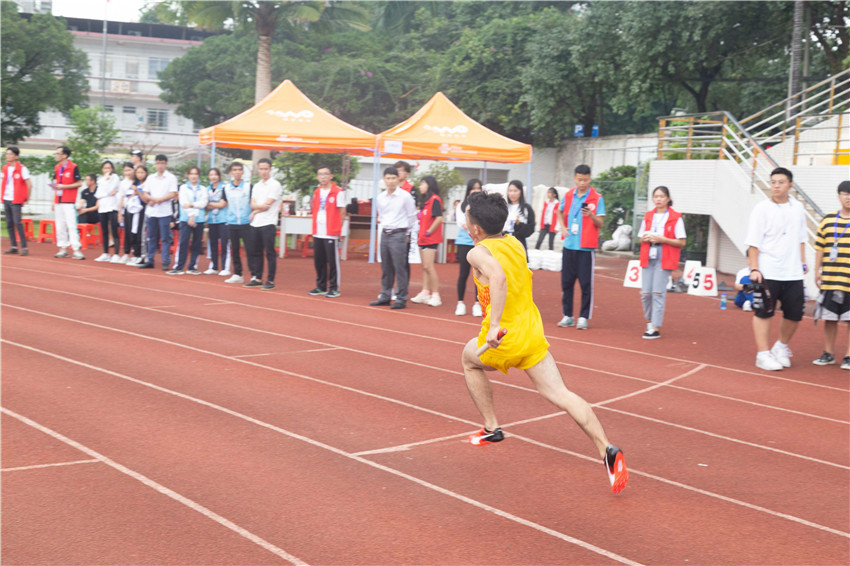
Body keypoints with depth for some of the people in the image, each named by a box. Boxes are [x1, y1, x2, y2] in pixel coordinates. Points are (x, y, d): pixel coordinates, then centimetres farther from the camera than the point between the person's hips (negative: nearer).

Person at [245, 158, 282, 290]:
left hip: (268, 224, -7)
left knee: (269, 253, -5)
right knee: (256, 253, 10)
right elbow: (252, 204, 8)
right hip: (255, 224, 7)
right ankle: (257, 279, 17)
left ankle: (270, 281, -1)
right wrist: (260, 206, -11)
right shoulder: (256, 186, 17)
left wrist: (255, 211, -1)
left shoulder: (275, 185, -5)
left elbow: (267, 205, -11)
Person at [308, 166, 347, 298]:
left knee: (333, 261, -3)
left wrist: (338, 228, -8)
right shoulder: (316, 192, 14)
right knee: (318, 260, 10)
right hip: (318, 232, 6)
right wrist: (315, 225, 10)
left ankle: (334, 289, 3)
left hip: (331, 233, -6)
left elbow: (342, 212, -4)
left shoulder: (338, 192, -5)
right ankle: (321, 287, 20)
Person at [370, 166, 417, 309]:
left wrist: (407, 233, 4)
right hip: (385, 234, 5)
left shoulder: (405, 196, -6)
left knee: (400, 268, -7)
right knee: (386, 268, 10)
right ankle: (385, 296, 17)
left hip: (399, 235, -5)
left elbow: (412, 216, 0)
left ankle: (401, 299, -3)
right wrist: (385, 227, 14)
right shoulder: (381, 197, 8)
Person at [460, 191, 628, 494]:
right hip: (533, 332, 6)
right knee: (559, 394, -1)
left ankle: (491, 428, 31)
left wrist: (494, 324, -37)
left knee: (469, 359, 27)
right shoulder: (515, 244, 11)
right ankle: (606, 449, -17)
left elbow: (498, 277, -33)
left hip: (503, 338, -6)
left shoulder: (478, 253, -12)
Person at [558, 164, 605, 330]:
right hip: (569, 246, 4)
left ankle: (584, 317, 5)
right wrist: (563, 227, 7)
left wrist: (591, 215, -24)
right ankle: (567, 316, 15)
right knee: (566, 282, 6)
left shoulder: (597, 198, -4)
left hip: (587, 248, -4)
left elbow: (600, 223, -5)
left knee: (586, 284, -2)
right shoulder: (568, 196, 8)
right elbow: (561, 213, 24)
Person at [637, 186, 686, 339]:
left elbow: (682, 242, -5)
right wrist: (646, 238, -4)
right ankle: (649, 319, 24)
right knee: (645, 293, 0)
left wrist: (662, 239, -15)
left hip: (664, 260, -4)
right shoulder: (648, 217, 12)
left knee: (658, 293, -9)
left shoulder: (675, 218, -2)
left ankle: (655, 328, -6)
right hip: (648, 258, 4)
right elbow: (641, 239, 20)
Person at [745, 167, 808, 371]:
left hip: (793, 273, 5)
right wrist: (754, 269, -14)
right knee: (764, 312, -1)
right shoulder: (761, 209, -5)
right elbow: (753, 243, -7)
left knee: (794, 314, 7)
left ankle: (781, 347, 29)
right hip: (767, 272, -4)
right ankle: (763, 355, 7)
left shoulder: (797, 208, 10)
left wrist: (802, 262, 13)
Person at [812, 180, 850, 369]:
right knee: (829, 318, 10)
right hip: (829, 280, 3)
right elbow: (819, 247, 11)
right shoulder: (828, 220, 8)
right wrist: (817, 271, 7)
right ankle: (828, 354, 21)